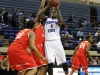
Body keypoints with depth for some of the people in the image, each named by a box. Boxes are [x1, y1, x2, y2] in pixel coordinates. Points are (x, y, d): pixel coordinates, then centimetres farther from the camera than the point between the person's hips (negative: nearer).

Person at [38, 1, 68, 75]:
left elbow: (61, 21, -12)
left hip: (56, 41, -1)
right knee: (49, 61, -6)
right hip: (48, 42, 1)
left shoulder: (58, 20, 13)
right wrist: (48, 6, -5)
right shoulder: (47, 19, 19)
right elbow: (40, 14, 0)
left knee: (63, 60, 0)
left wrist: (58, 9, -13)